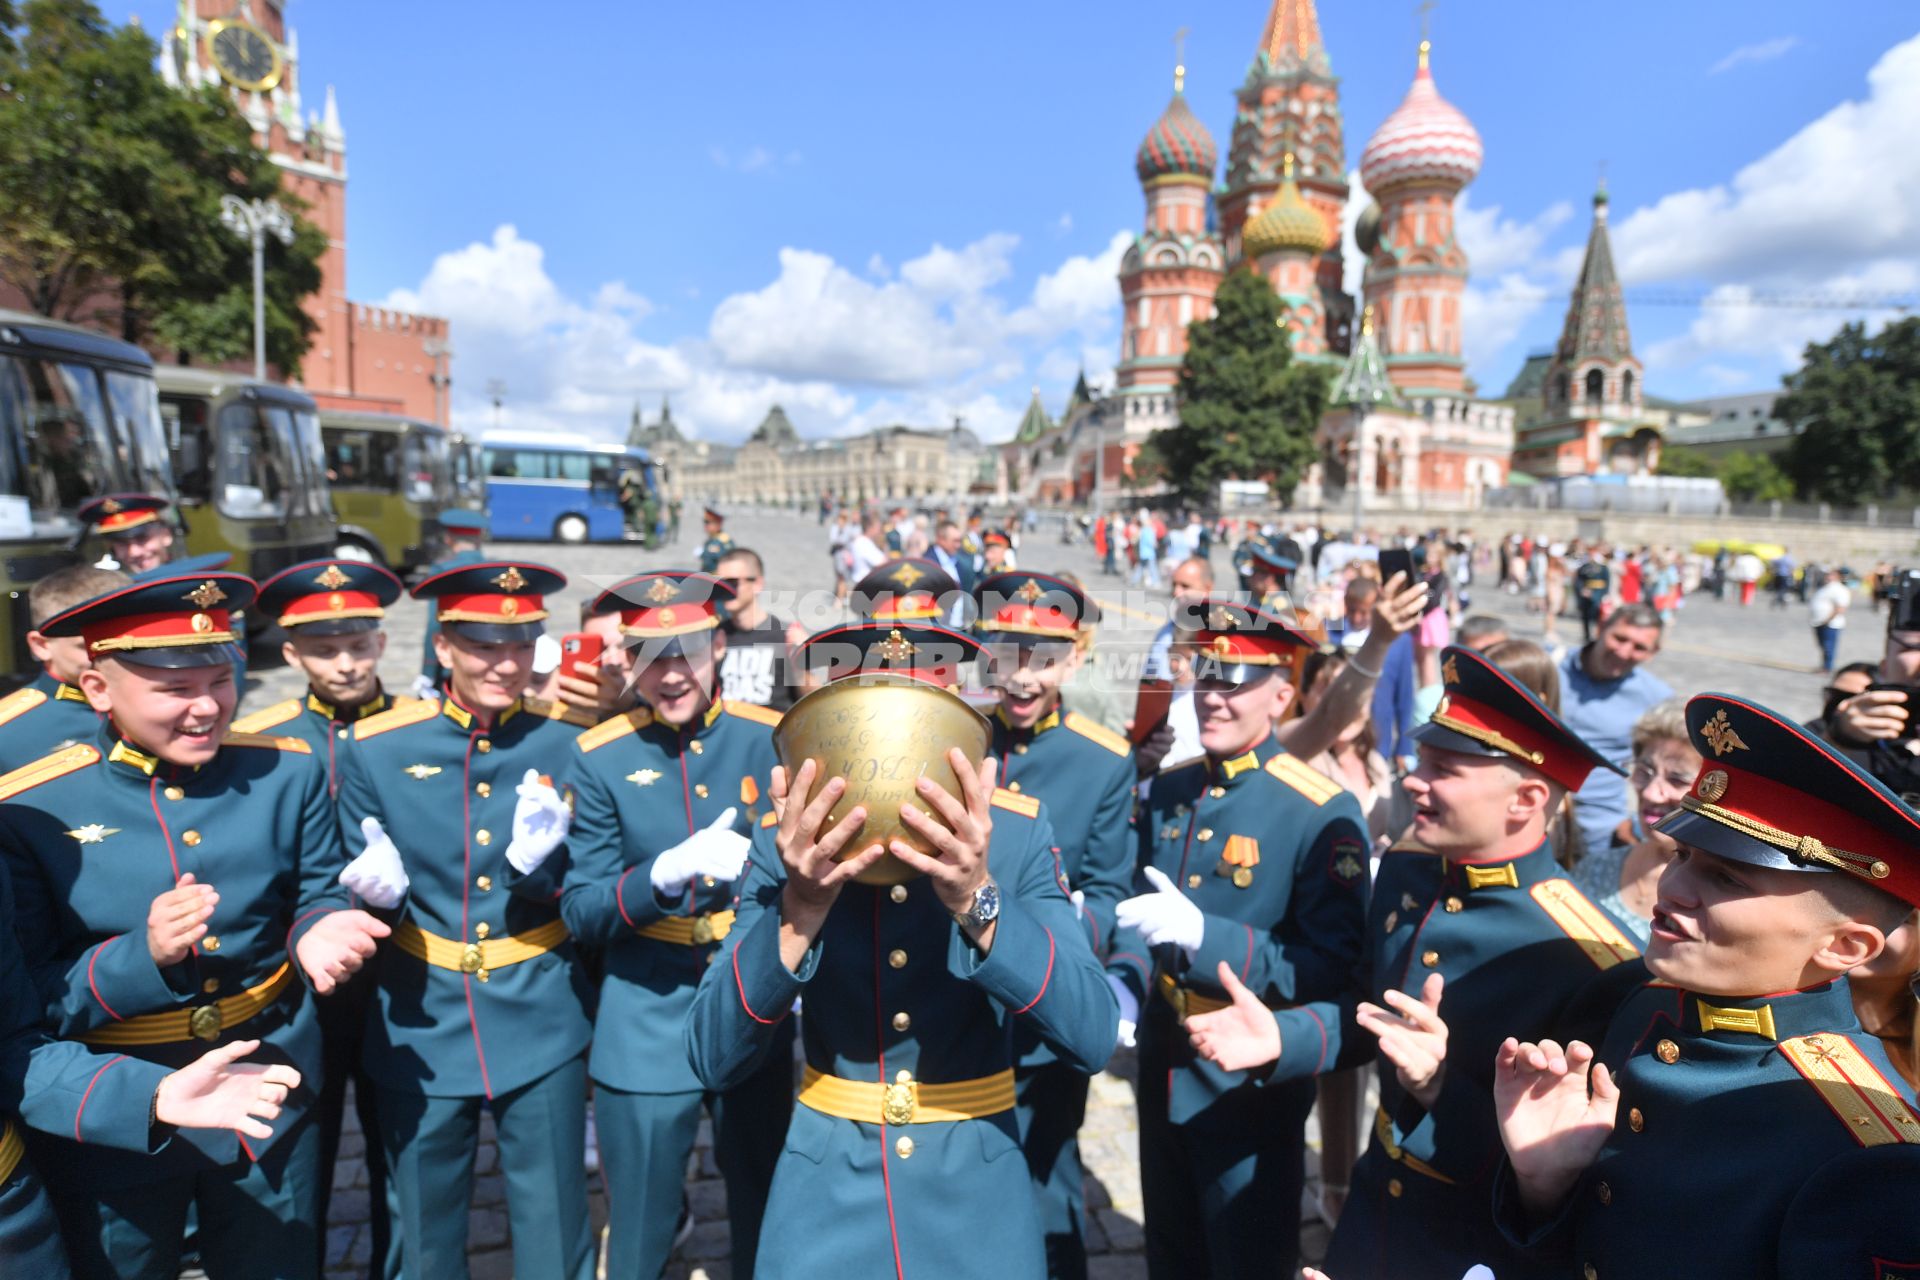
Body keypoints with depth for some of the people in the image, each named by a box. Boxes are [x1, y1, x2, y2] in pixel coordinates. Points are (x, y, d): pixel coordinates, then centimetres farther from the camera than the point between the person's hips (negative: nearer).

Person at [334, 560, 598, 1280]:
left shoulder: (569, 744, -6)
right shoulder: (375, 749, -5)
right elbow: (357, 896, 3)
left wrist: (541, 864, -23)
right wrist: (381, 889, -20)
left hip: (541, 1027, 0)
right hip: (421, 1031, 1)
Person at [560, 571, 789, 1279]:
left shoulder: (772, 740, -5)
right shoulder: (599, 757, -6)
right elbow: (580, 911, -6)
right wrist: (665, 875, -24)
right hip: (646, 1029, 0)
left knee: (765, 1222, 18)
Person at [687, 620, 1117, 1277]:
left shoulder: (1019, 831, -11)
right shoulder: (785, 841, -11)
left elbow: (1092, 1039, -19)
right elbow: (713, 1060, -15)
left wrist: (978, 900, -34)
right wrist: (800, 908, -31)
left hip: (979, 1204, 0)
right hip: (824, 1203, 0)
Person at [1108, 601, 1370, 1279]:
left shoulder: (1324, 813, -18)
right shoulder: (1165, 790, 1)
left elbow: (1332, 968, -21)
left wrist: (1200, 935, -32)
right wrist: (1123, 984, -9)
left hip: (1251, 1084, -6)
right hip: (1162, 1072, 6)